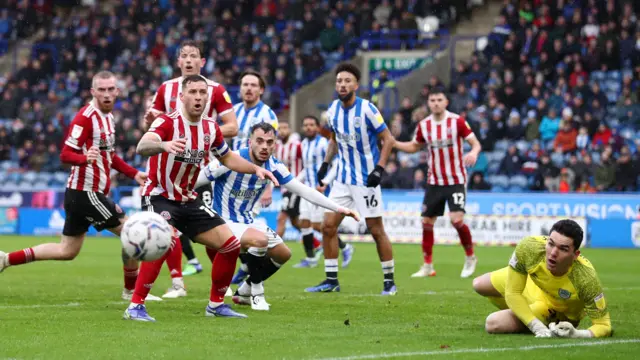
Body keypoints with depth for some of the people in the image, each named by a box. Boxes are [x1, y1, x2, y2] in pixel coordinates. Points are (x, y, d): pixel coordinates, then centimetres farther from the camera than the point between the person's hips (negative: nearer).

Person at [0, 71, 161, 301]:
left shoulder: (108, 116, 13)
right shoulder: (86, 117, -16)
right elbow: (65, 155, -21)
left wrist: (134, 174, 18)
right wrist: (85, 158, -40)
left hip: (83, 194, 10)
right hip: (86, 193, -10)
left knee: (67, 251, 15)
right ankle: (132, 290, 10)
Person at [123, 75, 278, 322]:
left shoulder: (211, 128, 1)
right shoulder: (168, 123, -18)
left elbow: (227, 157, 20)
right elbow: (142, 147, -39)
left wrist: (256, 169, 5)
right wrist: (164, 145, -61)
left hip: (188, 200, 7)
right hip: (159, 197, -7)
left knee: (230, 245, 2)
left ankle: (216, 304, 19)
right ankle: (135, 306, -25)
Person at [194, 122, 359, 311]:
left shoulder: (273, 166, -6)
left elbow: (303, 190, -1)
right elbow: (193, 182, -19)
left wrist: (338, 208, -7)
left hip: (247, 221, 8)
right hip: (224, 222, -8)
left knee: (283, 254, 11)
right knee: (260, 239, -33)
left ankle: (244, 292, 27)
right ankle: (256, 293, -10)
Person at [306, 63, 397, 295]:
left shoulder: (367, 109, -15)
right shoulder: (333, 109, 3)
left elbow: (388, 140, -10)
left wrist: (379, 168, -19)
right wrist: (326, 163, 9)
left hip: (366, 180, -6)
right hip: (343, 178, 6)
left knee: (376, 230, -1)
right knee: (328, 226, 0)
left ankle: (389, 280, 11)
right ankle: (331, 280, 8)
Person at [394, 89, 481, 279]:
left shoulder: (457, 121, -9)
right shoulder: (423, 126, 3)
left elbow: (476, 143, -9)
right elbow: (414, 146, 18)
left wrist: (474, 153, -31)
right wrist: (392, 143, 4)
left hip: (456, 180, -5)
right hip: (434, 182, 5)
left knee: (456, 219, -18)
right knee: (426, 222, 3)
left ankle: (470, 258, 4)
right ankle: (427, 266, 15)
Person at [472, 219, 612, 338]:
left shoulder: (586, 278, -46)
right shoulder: (528, 247, -39)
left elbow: (604, 325, -36)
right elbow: (512, 293, -27)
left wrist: (576, 334, -58)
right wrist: (537, 327, -40)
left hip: (559, 312, -3)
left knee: (494, 324, -18)